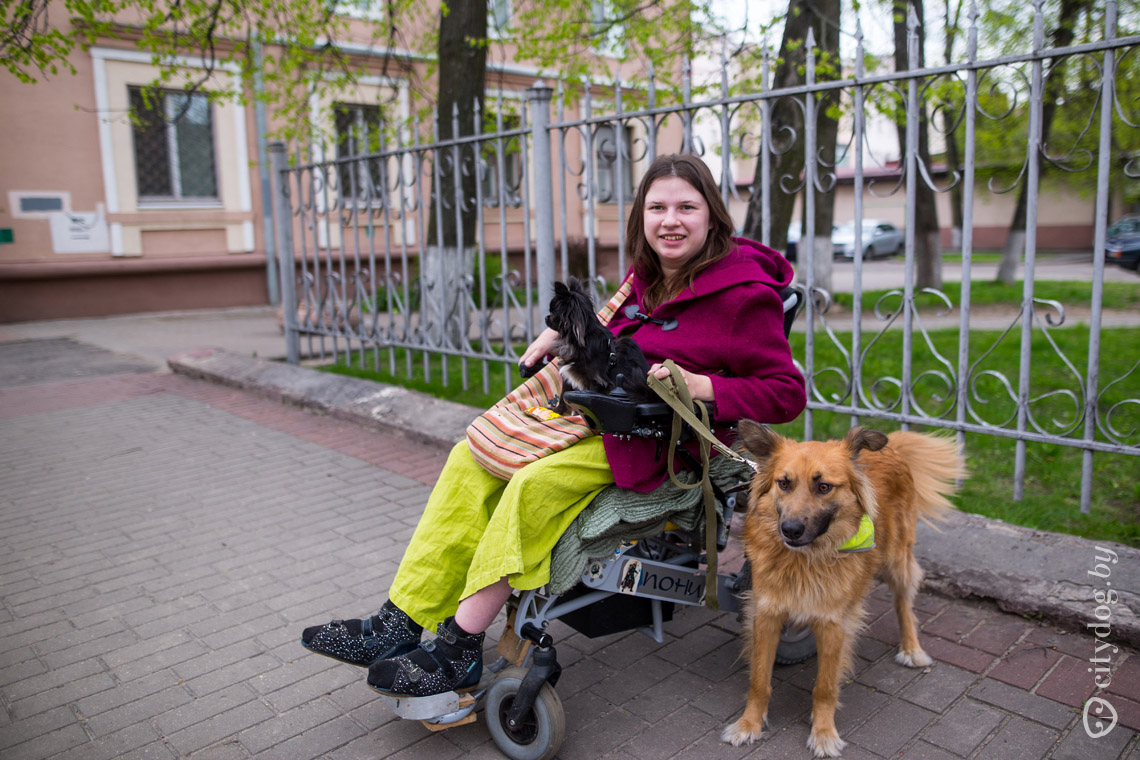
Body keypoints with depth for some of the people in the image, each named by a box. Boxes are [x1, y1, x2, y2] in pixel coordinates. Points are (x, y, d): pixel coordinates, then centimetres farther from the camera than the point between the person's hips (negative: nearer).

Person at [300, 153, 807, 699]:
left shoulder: (742, 293, -12)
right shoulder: (648, 278, 9)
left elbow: (787, 393, -12)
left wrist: (700, 386, -23)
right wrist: (565, 331, 10)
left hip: (661, 445, -8)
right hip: (597, 415, 8)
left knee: (535, 484, -29)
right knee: (474, 457, -8)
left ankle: (460, 652, -16)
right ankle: (400, 624, -6)